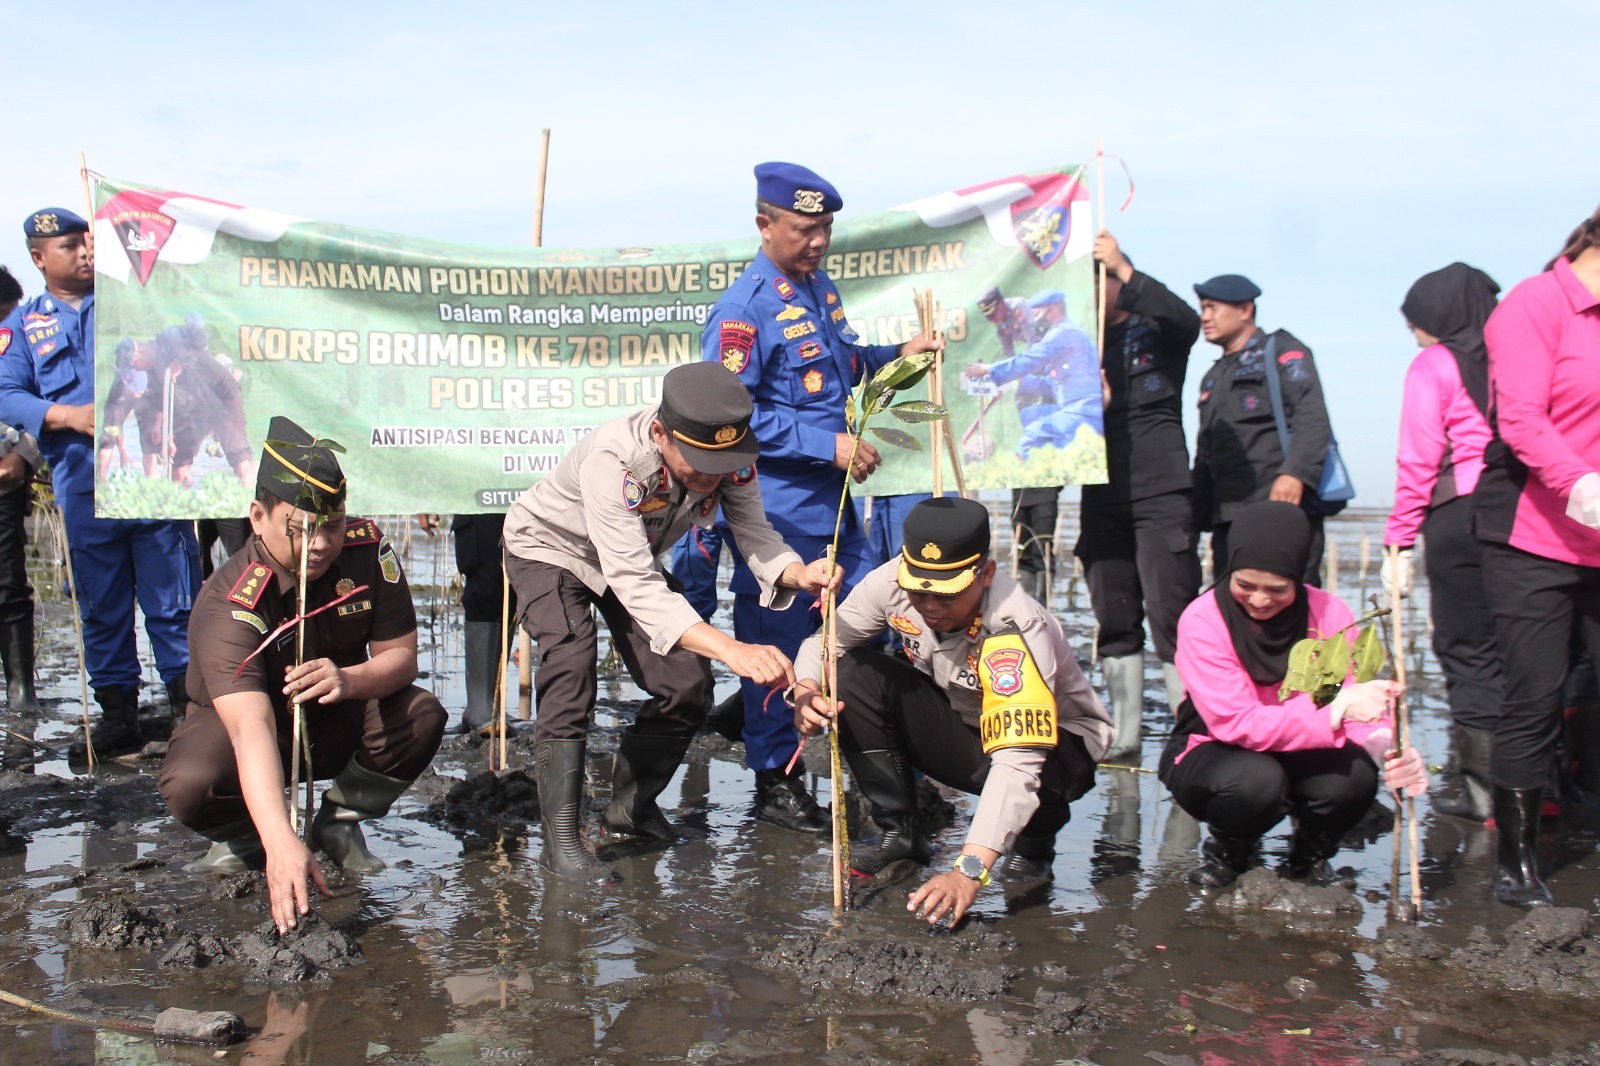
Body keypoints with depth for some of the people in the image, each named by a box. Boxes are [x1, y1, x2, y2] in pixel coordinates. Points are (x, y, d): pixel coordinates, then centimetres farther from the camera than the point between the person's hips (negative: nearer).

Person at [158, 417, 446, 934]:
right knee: (190, 784, -35)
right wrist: (282, 846, -59)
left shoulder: (368, 549, -20)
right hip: (237, 723, -3)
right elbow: (251, 728, -46)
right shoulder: (229, 603, -33)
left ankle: (340, 824, 1)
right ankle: (244, 840, 3)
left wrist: (348, 680, -41)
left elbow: (402, 656, -15)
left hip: (337, 722, 3)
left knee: (421, 715, -26)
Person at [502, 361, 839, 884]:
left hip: (630, 558, 5)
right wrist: (731, 649, -59)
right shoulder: (611, 459, -43)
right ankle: (560, 835, -19)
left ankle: (630, 806, 18)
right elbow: (635, 586, -48)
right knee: (572, 666, -28)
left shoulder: (730, 458, -27)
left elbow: (754, 535, -28)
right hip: (549, 548, -5)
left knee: (687, 681, -5)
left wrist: (799, 574, -52)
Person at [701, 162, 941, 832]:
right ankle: (775, 782, 16)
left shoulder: (819, 287, 12)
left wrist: (896, 354, 12)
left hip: (831, 499, 9)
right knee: (776, 641, 2)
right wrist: (829, 444, -21)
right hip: (776, 506, -8)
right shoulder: (745, 308, -15)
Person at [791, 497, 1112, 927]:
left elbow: (1016, 764, -45)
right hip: (958, 722, 5)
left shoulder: (1016, 631, -37)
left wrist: (968, 873, -53)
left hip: (1055, 741, -4)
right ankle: (899, 833, -3)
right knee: (855, 673, -18)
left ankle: (1034, 844, 0)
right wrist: (806, 692, -36)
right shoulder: (893, 581, -22)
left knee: (1038, 777, -40)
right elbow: (825, 642, -11)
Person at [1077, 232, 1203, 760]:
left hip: (1160, 494, -5)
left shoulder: (1156, 330, 4)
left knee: (1171, 615, -9)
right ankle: (1124, 736, 14)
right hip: (1103, 496, 5)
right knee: (1114, 621, 7)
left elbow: (1187, 320, -20)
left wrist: (1125, 268, -20)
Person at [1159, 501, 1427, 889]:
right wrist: (1334, 712, -42)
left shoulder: (1330, 613, -10)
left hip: (1298, 755, 3)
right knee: (1256, 779, -37)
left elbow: (1358, 702, -14)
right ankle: (1228, 853, 0)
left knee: (1356, 774, -29)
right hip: (1213, 754, -3)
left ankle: (1309, 857, 5)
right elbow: (1237, 724, -29)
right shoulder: (1202, 620, -21)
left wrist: (1389, 748, -38)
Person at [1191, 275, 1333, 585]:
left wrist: (1294, 472, -26)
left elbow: (1312, 417, -11)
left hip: (1283, 505, -7)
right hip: (1228, 517, 7)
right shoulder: (1213, 378, 27)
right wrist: (1198, 521, 20)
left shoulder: (1281, 350, 4)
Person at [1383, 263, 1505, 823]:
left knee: (1468, 652, 4)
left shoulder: (1434, 365, -1)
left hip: (1459, 516, -4)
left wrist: (1399, 541, -3)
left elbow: (1419, 461, -5)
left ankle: (1483, 788, 5)